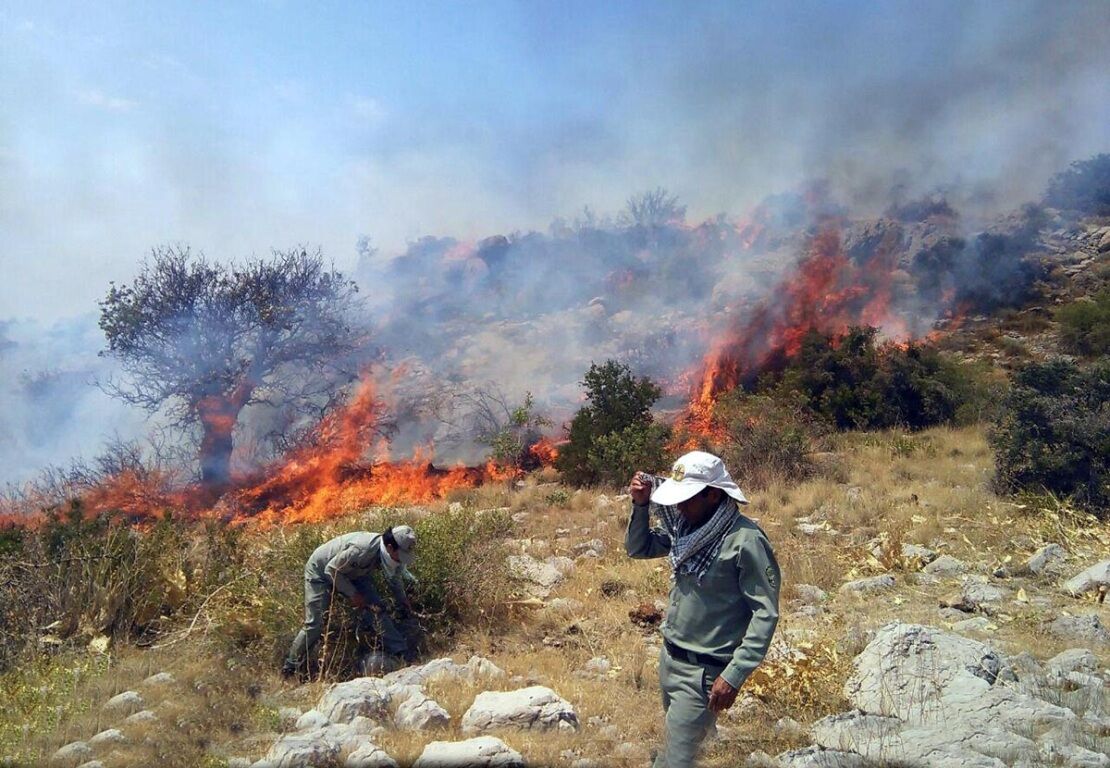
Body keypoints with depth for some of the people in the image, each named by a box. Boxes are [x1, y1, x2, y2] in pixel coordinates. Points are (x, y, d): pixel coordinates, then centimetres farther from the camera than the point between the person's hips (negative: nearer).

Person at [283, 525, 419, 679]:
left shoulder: (389, 552, -17)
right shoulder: (361, 549, -42)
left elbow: (395, 578, 6)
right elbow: (331, 569, -29)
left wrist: (403, 602, 16)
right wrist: (352, 594, -22)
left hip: (351, 573, 6)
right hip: (320, 571, -6)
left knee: (377, 609, -9)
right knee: (314, 624, -10)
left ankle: (403, 653, -7)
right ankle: (291, 666, 10)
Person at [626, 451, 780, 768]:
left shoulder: (745, 541, -22)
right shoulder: (686, 526, -1)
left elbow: (766, 613, -19)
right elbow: (638, 548, 12)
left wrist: (734, 675, -23)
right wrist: (640, 505, -5)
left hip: (703, 671, -7)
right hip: (669, 656, 7)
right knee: (676, 739, 21)